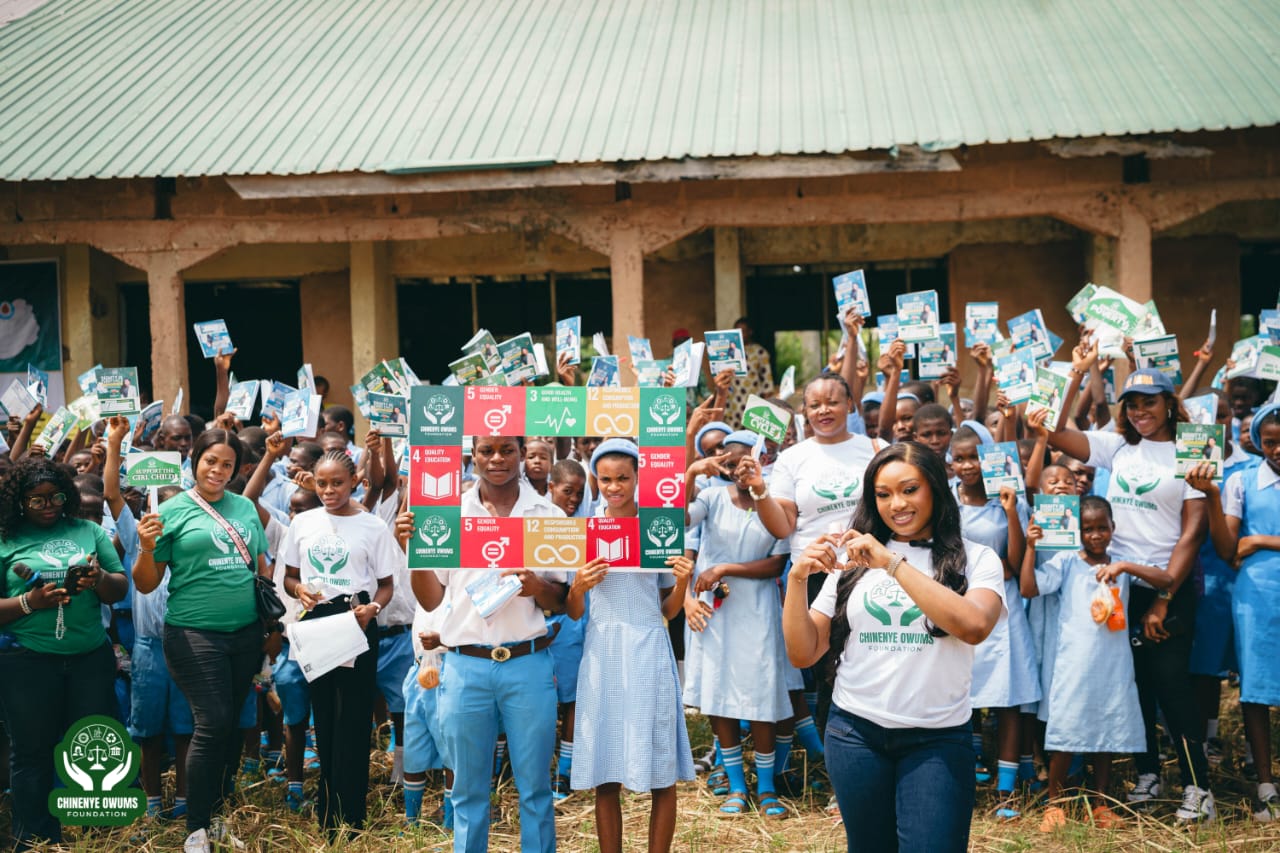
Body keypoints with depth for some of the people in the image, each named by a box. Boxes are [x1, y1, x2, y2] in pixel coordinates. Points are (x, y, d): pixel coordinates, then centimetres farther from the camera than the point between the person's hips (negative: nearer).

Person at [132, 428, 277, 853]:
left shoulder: (246, 507, 10)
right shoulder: (172, 511, -3)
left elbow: (263, 567, 19)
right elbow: (146, 585, -2)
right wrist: (147, 549, -20)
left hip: (245, 633, 5)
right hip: (195, 634, -4)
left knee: (233, 725, 11)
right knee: (212, 724, -8)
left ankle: (216, 814, 26)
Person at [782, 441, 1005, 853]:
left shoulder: (975, 559, -1)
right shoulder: (854, 560, 6)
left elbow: (974, 627, -22)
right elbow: (803, 654, 5)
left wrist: (893, 563, -22)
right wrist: (797, 579, -10)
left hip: (938, 739, -2)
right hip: (855, 733, 3)